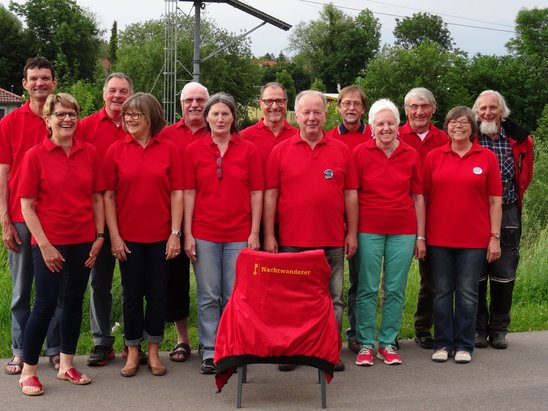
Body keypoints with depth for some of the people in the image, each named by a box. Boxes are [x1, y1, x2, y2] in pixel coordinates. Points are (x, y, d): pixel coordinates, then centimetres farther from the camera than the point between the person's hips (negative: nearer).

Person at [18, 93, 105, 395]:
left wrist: (99, 236, 2)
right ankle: (28, 371, 14)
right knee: (45, 305, -1)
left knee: (74, 301, 12)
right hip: (50, 242, -4)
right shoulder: (35, 155, -6)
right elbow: (27, 205, -7)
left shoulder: (89, 153, 3)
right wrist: (44, 245, -12)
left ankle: (66, 365, 27)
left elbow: (97, 198, 8)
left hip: (83, 241, 4)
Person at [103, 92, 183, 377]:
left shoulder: (168, 149, -1)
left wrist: (176, 233, -6)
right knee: (132, 295, 8)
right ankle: (133, 353, 22)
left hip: (160, 236, 0)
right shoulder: (116, 151, 0)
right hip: (128, 236, 0)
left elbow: (177, 193, -1)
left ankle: (153, 351, 22)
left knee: (158, 294, 8)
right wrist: (114, 236, -6)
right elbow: (108, 195, 0)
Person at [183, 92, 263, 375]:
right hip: (204, 234, 0)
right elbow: (188, 193, 3)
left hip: (239, 234, 0)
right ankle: (209, 351, 15)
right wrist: (187, 234, -3)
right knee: (208, 296, 5)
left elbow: (256, 193, 3)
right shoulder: (193, 150, 3)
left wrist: (255, 232, -2)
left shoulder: (248, 150, 3)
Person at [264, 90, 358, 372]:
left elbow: (350, 194, 9)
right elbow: (270, 195, 1)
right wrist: (269, 235, -3)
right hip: (292, 241, -1)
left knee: (332, 300, 8)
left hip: (332, 241, 1)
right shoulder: (280, 151, 3)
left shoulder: (341, 150, 7)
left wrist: (352, 233, 5)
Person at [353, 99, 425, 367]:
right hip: (368, 230, -2)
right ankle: (366, 344, 13)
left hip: (403, 231, 2)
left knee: (395, 290, 6)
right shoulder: (360, 153, -1)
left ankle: (388, 344, 18)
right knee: (367, 289, 2)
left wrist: (420, 236, 6)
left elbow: (418, 197, 8)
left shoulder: (411, 155, 5)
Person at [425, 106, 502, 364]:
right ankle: (443, 344, 18)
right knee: (442, 292, 8)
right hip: (439, 237, 1)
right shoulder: (434, 156, 4)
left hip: (474, 239, -1)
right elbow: (424, 197, 6)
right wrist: (420, 235, 2)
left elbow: (495, 200, 2)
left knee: (467, 293, 5)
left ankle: (464, 345, 16)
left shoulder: (487, 157, 2)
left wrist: (495, 237, -3)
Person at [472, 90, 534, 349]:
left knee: (504, 275, 5)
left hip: (507, 214, 2)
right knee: (475, 274, 3)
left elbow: (526, 175, 20)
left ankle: (498, 329, 17)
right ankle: (478, 328, 15)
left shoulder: (519, 141, 4)